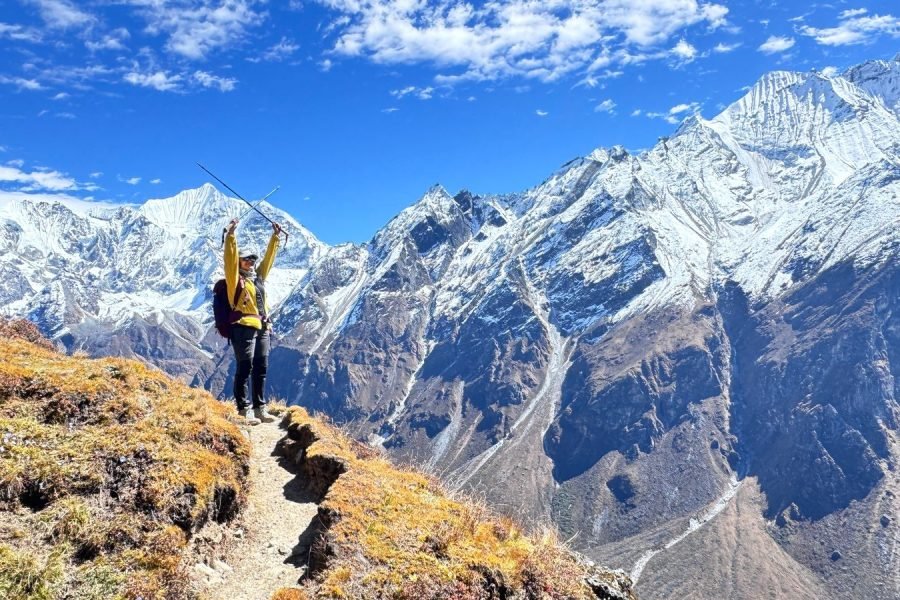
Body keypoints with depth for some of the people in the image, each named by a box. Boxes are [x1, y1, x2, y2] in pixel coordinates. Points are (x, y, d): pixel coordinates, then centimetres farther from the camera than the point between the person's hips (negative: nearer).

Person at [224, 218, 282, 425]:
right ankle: (243, 410, -3)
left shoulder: (258, 277, 19)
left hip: (262, 329, 7)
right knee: (244, 369, -6)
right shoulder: (236, 278, 3)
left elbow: (269, 256, 26)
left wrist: (275, 236, 28)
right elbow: (230, 258, -10)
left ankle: (260, 409, 15)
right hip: (244, 327, -7)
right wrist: (231, 235, -18)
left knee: (261, 370, 9)